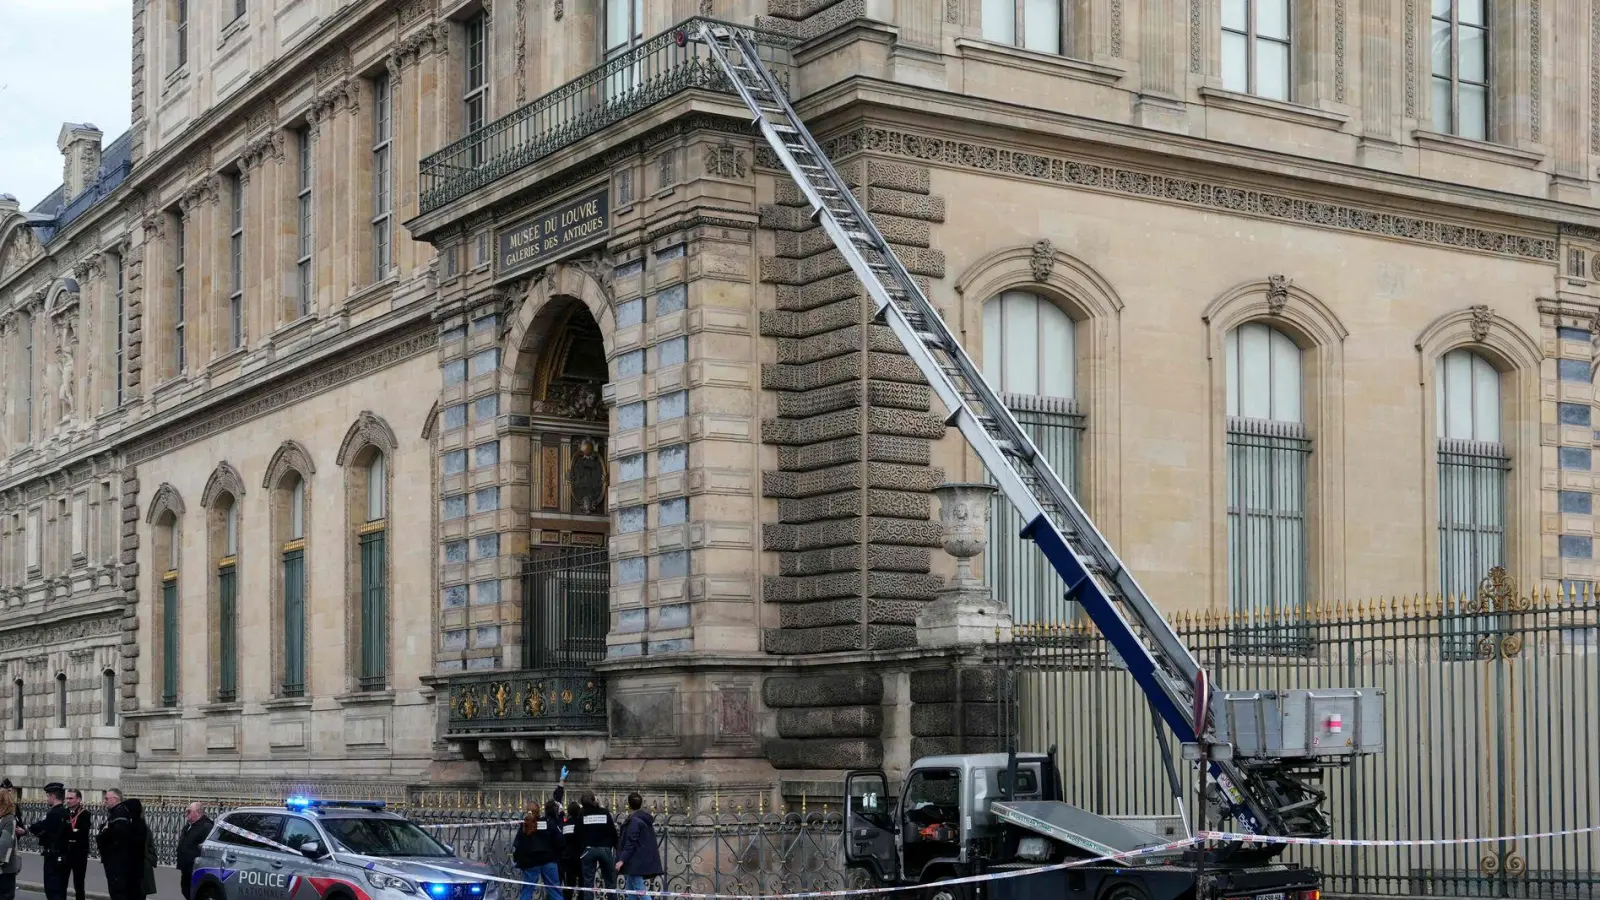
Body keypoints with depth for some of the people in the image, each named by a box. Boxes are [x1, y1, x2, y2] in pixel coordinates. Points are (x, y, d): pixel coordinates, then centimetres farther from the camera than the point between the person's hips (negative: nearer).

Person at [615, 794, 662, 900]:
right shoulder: (646, 819, 14)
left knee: (640, 890, -11)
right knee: (630, 890, 13)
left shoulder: (634, 820, -14)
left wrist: (622, 859, -21)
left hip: (636, 862, -10)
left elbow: (631, 843, -20)